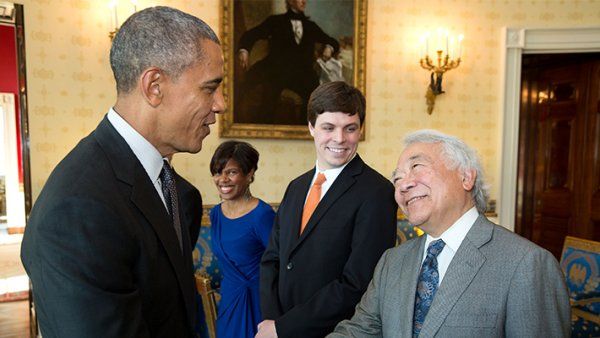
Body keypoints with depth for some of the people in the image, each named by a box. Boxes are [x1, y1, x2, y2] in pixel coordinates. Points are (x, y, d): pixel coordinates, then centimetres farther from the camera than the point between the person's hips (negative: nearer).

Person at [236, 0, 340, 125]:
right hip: (277, 71, -2)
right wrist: (243, 49, -19)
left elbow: (333, 42, 25)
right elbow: (252, 34, 2)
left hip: (301, 73, 3)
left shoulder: (311, 26, 23)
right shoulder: (276, 21, 14)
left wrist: (329, 47, 0)